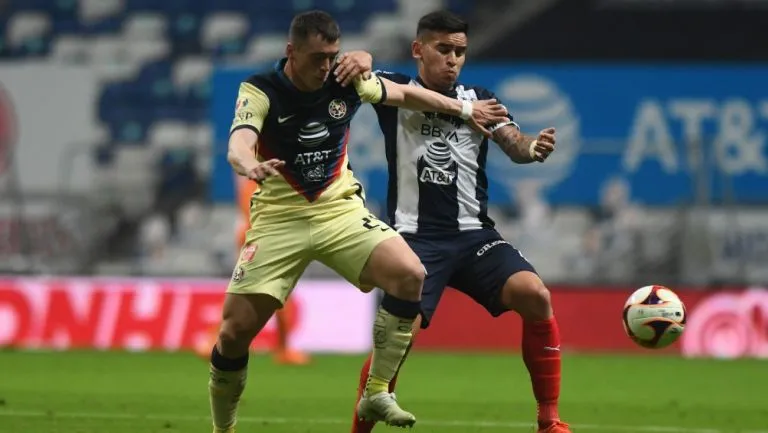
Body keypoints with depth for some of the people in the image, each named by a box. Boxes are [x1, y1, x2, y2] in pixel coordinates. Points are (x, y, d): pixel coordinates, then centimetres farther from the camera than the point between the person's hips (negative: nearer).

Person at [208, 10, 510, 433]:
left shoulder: (347, 82, -4)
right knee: (235, 330, -11)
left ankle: (376, 393, -10)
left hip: (340, 209, 3)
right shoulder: (259, 91, -15)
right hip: (279, 218, -3)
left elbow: (405, 93, 16)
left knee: (409, 274, -21)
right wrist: (250, 166, -58)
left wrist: (465, 109, 24)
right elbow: (238, 145, -34)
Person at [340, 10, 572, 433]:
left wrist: (533, 148, -28)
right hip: (416, 237, -2)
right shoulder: (395, 91, 4)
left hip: (473, 234, 2)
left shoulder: (479, 99, 10)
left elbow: (513, 144, -4)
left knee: (535, 295, -21)